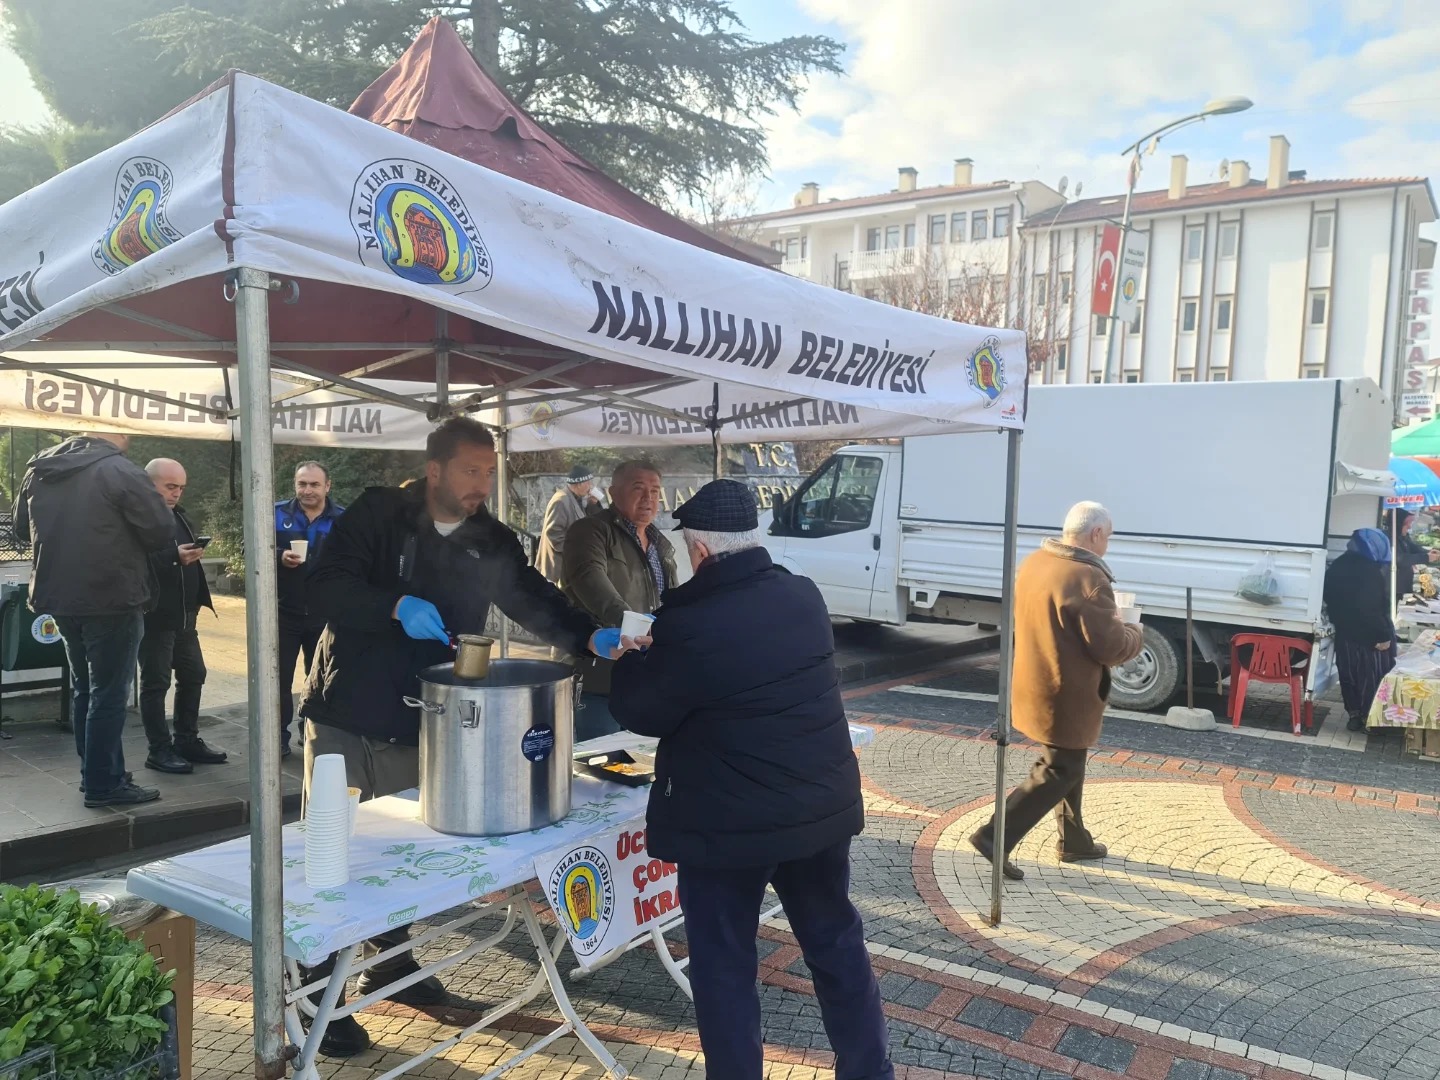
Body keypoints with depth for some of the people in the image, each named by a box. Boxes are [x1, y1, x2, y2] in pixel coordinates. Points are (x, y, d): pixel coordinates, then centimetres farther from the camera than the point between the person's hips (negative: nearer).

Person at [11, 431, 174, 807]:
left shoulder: (38, 469, 8)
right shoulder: (120, 471, -15)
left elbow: (23, 530, 18)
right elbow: (163, 531, -15)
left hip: (59, 596, 7)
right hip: (111, 599, -7)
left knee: (85, 690, 19)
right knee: (109, 693, 2)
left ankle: (94, 773, 28)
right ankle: (103, 784, 8)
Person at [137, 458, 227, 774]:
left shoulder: (178, 515, 17)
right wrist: (174, 557, -31)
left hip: (183, 615, 9)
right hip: (155, 616, -9)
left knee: (193, 676, 13)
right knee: (156, 682, 0)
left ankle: (188, 741, 24)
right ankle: (159, 750, 8)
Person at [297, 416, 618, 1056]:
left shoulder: (492, 542, 2)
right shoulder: (377, 514, -10)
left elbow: (536, 603, -1)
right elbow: (324, 590, -17)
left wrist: (590, 636, -18)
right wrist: (397, 605, -32)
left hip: (418, 726, 4)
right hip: (344, 718, -4)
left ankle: (391, 962, 36)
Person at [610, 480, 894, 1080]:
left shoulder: (688, 625, -22)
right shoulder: (805, 597, -2)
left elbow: (640, 712, -7)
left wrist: (631, 658, 12)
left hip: (730, 823, -6)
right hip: (822, 806, 7)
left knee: (724, 967, 11)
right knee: (837, 944, 21)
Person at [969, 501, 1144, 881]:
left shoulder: (1033, 564, 4)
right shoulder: (1088, 580, -24)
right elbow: (1111, 648, -20)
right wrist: (1136, 634, 3)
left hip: (1036, 686, 9)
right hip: (1066, 696, -9)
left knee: (1067, 764, 22)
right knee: (1059, 772, 3)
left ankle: (1074, 840, 35)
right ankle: (994, 836, 0)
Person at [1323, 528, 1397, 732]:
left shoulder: (1337, 567, 2)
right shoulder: (1371, 572, -20)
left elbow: (1329, 599, 12)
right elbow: (1372, 609, -24)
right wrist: (1384, 635, -18)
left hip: (1345, 633, 7)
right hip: (1370, 636, -6)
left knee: (1349, 675, 14)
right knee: (1373, 677, 5)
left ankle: (1354, 715, 19)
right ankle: (1370, 718, 10)